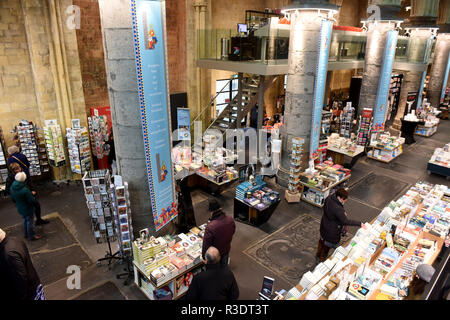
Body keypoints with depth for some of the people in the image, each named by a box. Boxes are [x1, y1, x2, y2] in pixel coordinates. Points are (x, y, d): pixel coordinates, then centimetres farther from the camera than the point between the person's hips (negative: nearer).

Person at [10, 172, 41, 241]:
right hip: (28, 209, -7)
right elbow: (32, 200, -26)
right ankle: (31, 236, 26)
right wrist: (32, 194, -6)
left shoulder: (12, 188, -10)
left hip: (20, 209, 7)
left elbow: (13, 199, 6)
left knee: (25, 220, 26)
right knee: (29, 222, 10)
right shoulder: (25, 190, -34)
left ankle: (26, 234, 42)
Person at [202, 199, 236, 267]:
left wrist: (204, 256, -7)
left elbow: (206, 244, -24)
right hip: (227, 250, 4)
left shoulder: (210, 227, -36)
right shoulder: (230, 220, -19)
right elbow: (233, 232, 1)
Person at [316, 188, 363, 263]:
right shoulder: (338, 209, -40)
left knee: (322, 240, 29)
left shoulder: (329, 198, -16)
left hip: (324, 224, 8)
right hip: (331, 230, -8)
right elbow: (345, 221, -33)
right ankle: (322, 259, 41)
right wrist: (359, 224, -24)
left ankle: (318, 255, 52)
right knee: (327, 244, 18)